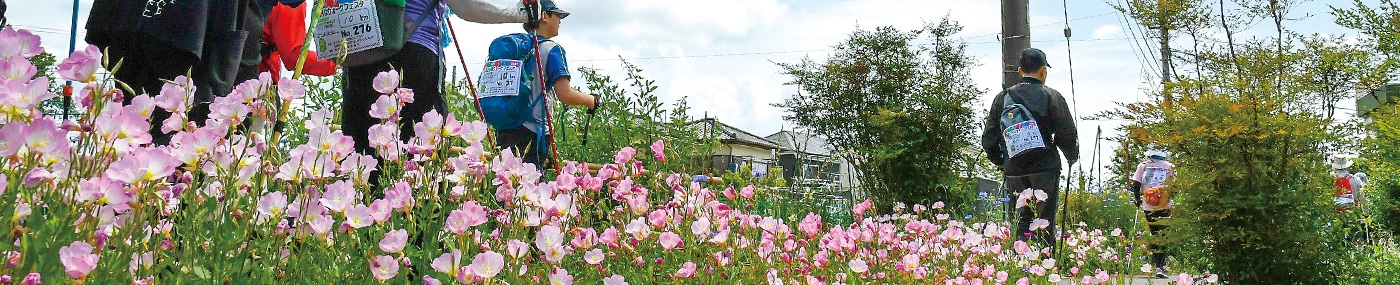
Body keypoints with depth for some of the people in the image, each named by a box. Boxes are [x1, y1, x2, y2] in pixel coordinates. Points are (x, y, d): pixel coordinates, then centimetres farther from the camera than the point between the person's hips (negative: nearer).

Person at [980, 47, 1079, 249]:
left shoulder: (1002, 98, 8)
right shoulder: (1051, 96, -2)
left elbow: (988, 139, 10)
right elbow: (1067, 135, -4)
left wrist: (1002, 163, 24)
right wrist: (1072, 156, 16)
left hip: (1013, 171, 3)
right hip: (1044, 168, -3)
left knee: (1024, 218, 12)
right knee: (1045, 221, 2)